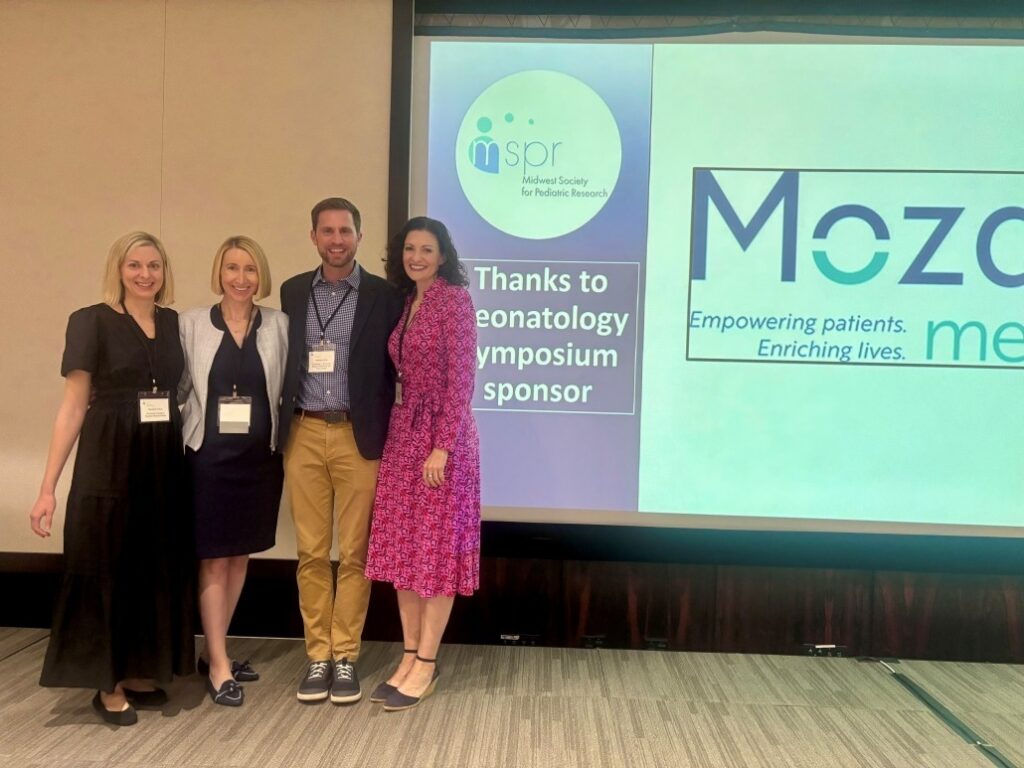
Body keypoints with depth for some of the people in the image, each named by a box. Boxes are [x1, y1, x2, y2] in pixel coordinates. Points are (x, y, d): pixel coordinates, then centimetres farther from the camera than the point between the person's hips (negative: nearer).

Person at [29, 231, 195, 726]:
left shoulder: (176, 324, 8)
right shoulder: (91, 322, -4)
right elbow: (73, 407, -5)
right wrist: (48, 486, -9)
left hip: (164, 463, 4)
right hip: (108, 463, -4)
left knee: (156, 567, 10)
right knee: (107, 568, 4)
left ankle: (139, 674, 26)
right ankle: (108, 685, 19)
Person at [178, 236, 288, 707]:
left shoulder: (279, 325, 2)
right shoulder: (191, 323, -1)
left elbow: (288, 390, 2)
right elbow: (177, 387, 1)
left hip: (261, 458, 3)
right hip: (209, 457, -2)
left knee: (240, 556, 13)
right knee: (214, 560, 2)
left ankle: (216, 652, 29)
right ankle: (218, 665, 13)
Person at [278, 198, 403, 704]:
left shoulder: (385, 296, 0)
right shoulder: (293, 292, 9)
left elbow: (394, 370, 0)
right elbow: (284, 362, 11)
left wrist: (386, 437, -4)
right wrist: (283, 429, 5)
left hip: (359, 437, -2)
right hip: (304, 436, 3)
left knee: (354, 553, 4)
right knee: (311, 552, 8)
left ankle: (345, 657, 17)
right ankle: (317, 656, 20)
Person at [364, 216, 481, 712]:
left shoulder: (454, 299, -10)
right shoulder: (406, 303, 13)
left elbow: (461, 379, -15)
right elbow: (405, 377, 14)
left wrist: (442, 446, -19)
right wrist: (400, 431, 8)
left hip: (442, 436, -8)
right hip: (402, 433, 8)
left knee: (437, 549, 1)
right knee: (402, 547, 10)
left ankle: (426, 666, 12)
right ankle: (409, 657, 22)